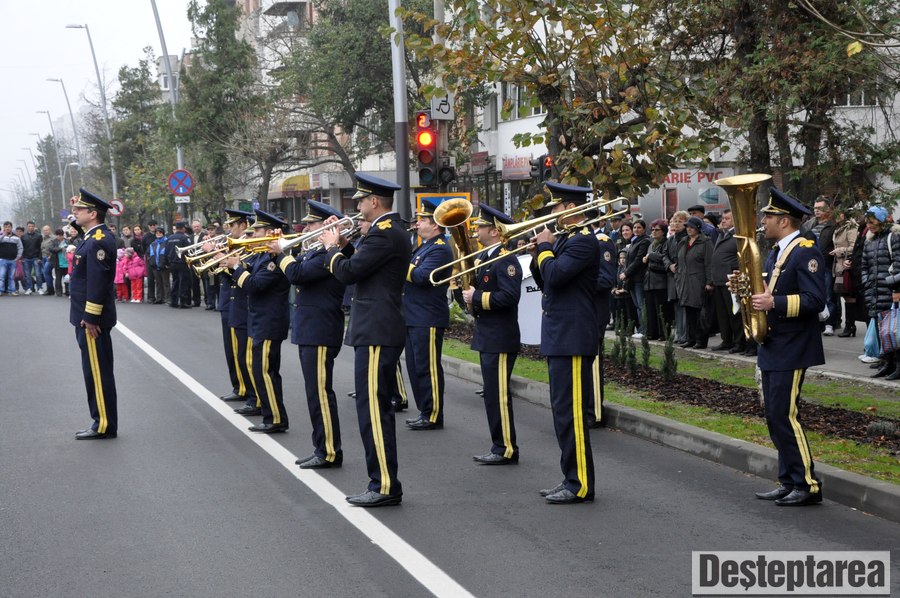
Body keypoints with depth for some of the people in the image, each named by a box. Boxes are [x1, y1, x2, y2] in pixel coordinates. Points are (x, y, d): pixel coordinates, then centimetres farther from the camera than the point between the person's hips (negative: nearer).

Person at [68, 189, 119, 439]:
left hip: (92, 318, -10)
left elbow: (97, 283, -23)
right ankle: (102, 422, 19)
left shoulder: (98, 242, -20)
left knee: (98, 372, -4)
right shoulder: (96, 235, 10)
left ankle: (104, 426, 2)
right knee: (95, 371, 13)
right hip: (88, 316, 10)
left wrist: (90, 319, -21)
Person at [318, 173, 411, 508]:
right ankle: (384, 484, 19)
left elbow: (348, 273, -18)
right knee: (378, 410, 14)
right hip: (380, 330, 11)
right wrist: (342, 247, 10)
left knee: (372, 411, -8)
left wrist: (332, 247, -1)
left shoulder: (384, 234, -16)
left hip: (376, 333, -11)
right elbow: (361, 268, 20)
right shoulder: (393, 230, 17)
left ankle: (385, 487, -5)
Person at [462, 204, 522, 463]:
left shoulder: (506, 260, -16)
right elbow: (473, 287, 22)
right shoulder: (483, 257, 15)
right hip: (486, 335, 10)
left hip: (500, 339, -10)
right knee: (492, 393, 13)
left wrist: (476, 297, -20)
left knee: (498, 394, -6)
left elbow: (509, 296, -25)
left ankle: (506, 449, 0)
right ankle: (500, 446, 20)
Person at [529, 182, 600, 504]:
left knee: (570, 412, -8)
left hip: (572, 340, -11)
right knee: (563, 411, 14)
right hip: (559, 338, 11)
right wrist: (540, 252, 4)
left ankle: (580, 485, -4)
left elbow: (554, 275, -25)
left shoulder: (583, 241, -14)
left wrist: (544, 247, -9)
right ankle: (572, 478, 21)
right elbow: (544, 282, 19)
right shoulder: (564, 239, 17)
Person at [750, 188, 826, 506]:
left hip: (792, 349, -10)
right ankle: (789, 482, 17)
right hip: (772, 348, 10)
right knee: (775, 417, 11)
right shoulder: (775, 252, 15)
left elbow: (814, 300, -21)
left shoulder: (806, 252, -14)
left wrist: (774, 303, -28)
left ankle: (808, 486, -3)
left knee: (784, 416, -10)